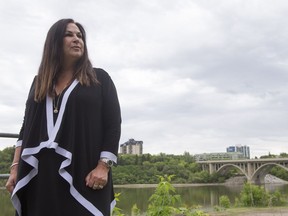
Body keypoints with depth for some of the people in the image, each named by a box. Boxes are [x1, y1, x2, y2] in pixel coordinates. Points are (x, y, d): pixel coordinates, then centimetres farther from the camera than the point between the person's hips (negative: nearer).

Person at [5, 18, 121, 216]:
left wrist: (104, 166, -12)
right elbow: (27, 127, 16)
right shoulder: (40, 82, 17)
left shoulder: (99, 79, 7)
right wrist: (16, 167, 7)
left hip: (83, 172, -3)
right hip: (40, 173, 4)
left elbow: (113, 124, -1)